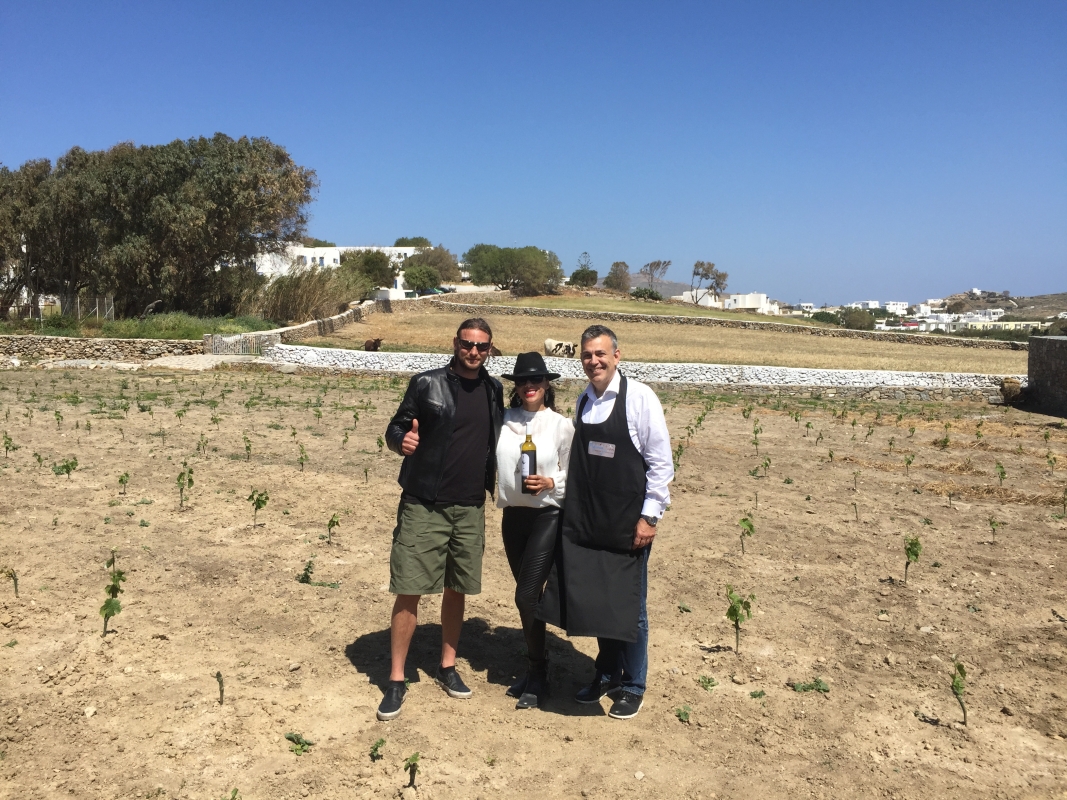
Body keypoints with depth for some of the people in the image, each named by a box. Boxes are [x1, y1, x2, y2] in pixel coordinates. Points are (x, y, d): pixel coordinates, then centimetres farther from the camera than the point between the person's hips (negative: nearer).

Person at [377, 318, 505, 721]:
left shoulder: (493, 390, 8)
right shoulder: (427, 384, -5)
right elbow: (394, 430, -2)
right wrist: (402, 442, -24)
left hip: (470, 508, 4)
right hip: (423, 506, -4)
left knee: (456, 590, 14)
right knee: (409, 592, -2)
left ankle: (447, 666, 32)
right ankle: (396, 680, 12)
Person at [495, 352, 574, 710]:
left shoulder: (561, 425, -5)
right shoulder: (503, 421, 1)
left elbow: (573, 475, -2)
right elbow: (490, 460, 9)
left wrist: (550, 483, -17)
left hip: (548, 516, -4)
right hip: (513, 515, 4)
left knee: (527, 595, -9)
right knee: (529, 595, 14)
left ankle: (537, 674, 10)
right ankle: (536, 668, 30)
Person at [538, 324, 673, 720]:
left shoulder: (639, 398, -11)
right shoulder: (583, 401, 7)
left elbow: (661, 462, -11)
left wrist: (649, 516, -13)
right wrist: (573, 509, 10)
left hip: (627, 523, -5)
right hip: (587, 523, 5)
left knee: (628, 606, 7)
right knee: (595, 602, 15)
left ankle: (632, 686, 25)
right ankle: (606, 675, 34)